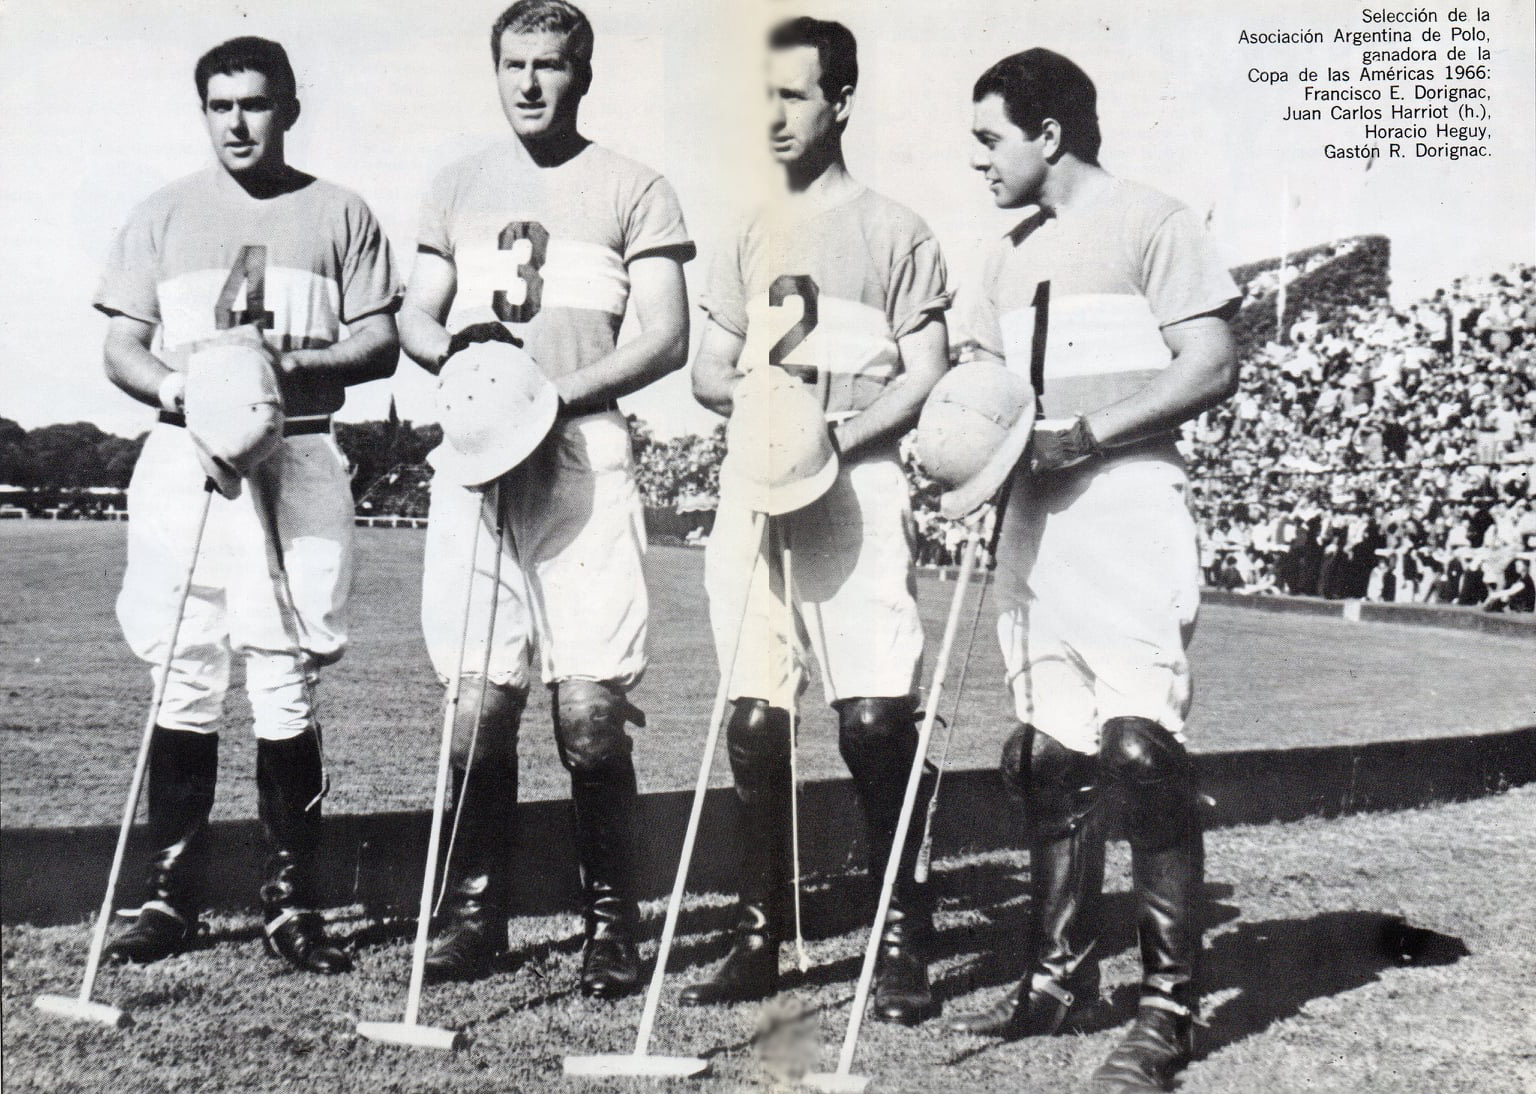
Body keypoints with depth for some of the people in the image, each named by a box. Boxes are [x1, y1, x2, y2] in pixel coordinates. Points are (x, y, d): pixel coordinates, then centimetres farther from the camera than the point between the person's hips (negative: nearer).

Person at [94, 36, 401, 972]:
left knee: (286, 690, -3)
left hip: (298, 464, -2)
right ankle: (173, 891, 10)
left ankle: (293, 898, 5)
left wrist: (291, 358, -12)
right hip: (183, 462, 2)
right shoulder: (164, 216, 16)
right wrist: (175, 384, -9)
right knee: (183, 686, 1)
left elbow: (381, 344, 5)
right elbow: (120, 348, 12)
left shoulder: (340, 215, 12)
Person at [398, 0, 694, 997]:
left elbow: (667, 338, 0)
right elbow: (415, 316, 19)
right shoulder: (458, 189, 20)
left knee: (591, 710, -7)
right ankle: (477, 913, 14)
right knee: (478, 699, 2)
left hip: (585, 459, -3)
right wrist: (457, 352, -5)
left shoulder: (633, 189, 7)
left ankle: (612, 922, 4)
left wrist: (556, 393, -13)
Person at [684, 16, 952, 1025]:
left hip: (857, 484, -5)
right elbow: (707, 372, 20)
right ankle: (760, 939, 13)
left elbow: (926, 377, -1)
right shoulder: (752, 235, 21)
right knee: (755, 718, 4)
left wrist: (837, 434, -16)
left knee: (874, 717, -11)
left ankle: (905, 942, 0)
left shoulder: (894, 231, 5)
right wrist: (754, 389, -3)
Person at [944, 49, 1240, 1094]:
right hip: (1035, 520, 7)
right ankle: (1062, 975, 20)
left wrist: (1087, 433, -16)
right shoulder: (1014, 253, 20)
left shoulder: (1151, 222, -2)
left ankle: (1172, 1002, -4)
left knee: (1141, 749, -12)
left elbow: (1214, 368, -9)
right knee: (1051, 756, 9)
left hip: (1128, 510, -7)